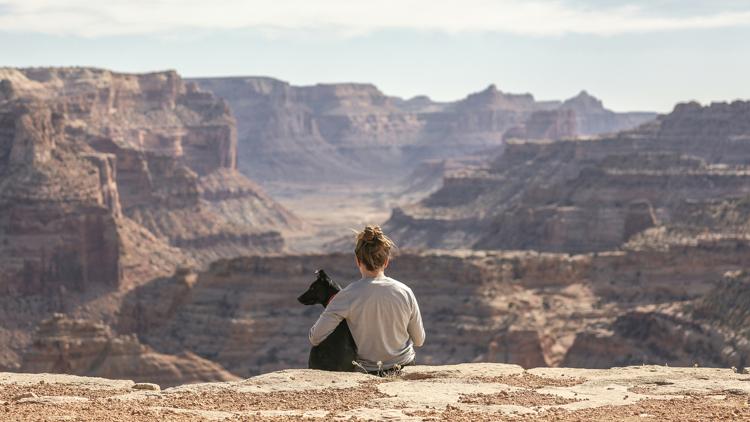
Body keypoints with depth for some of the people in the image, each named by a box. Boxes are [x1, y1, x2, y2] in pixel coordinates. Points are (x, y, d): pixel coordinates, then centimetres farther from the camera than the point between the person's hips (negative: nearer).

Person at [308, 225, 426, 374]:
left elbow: (315, 338, -17)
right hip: (405, 367, 3)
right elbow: (419, 341, 1)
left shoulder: (349, 295, -18)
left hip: (367, 372, -2)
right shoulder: (405, 292, -11)